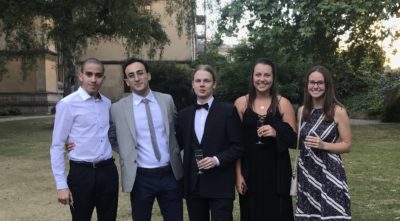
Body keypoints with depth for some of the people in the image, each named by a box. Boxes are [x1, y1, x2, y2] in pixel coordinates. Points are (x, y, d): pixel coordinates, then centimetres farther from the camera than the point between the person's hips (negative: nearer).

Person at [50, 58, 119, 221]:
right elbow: (57, 147, -9)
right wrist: (61, 185, -11)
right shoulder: (67, 104, -10)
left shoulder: (107, 103, 6)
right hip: (82, 173, -5)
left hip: (108, 171, 5)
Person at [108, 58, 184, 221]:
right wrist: (128, 153, 1)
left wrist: (175, 152, 8)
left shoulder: (167, 100, 2)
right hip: (141, 177, -1)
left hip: (171, 174, 2)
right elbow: (111, 138, 11)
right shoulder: (118, 108, -4)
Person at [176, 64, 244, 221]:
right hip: (192, 185, 4)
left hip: (220, 185, -4)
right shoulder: (184, 114, 10)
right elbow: (179, 144, 14)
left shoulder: (228, 111, -3)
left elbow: (238, 146, -4)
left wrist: (217, 160, -17)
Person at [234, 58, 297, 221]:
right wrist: (238, 174, -5)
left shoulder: (283, 103, 1)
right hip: (249, 171, 1)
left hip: (277, 171, 0)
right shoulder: (241, 103, 1)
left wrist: (276, 133, -18)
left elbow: (294, 140, 1)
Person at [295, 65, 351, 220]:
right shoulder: (302, 111, 6)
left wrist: (324, 145, -18)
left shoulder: (338, 111, -7)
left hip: (329, 172, -4)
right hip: (305, 172, 4)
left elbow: (347, 145, -6)